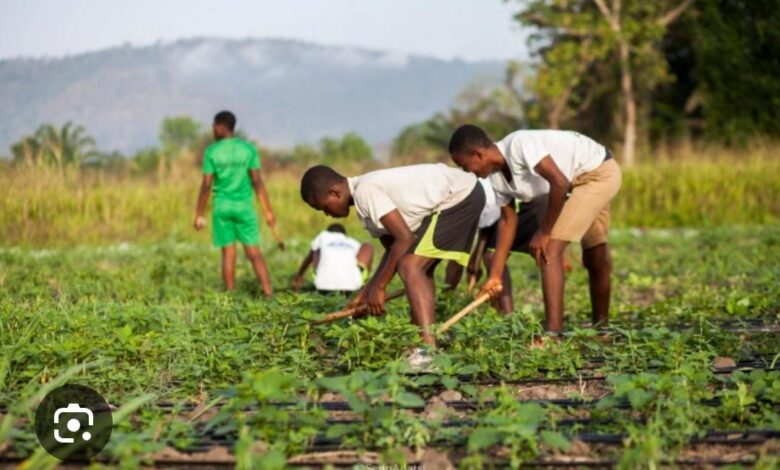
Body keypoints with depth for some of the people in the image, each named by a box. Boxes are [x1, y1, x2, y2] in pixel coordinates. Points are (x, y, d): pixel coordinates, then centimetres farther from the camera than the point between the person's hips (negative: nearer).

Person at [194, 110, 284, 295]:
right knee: (254, 252, 1)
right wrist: (268, 212, -1)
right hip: (244, 205, 0)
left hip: (222, 207, 0)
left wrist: (199, 215, 1)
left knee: (228, 252, 5)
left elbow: (206, 185, -6)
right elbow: (257, 182, -4)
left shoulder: (211, 151, -3)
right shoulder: (248, 149, -1)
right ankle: (268, 292, -8)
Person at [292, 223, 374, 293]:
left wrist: (298, 275, 57)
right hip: (352, 285, -1)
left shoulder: (324, 236, 25)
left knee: (317, 250, 32)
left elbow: (308, 258, 40)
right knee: (368, 247, 23)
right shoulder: (353, 243, 26)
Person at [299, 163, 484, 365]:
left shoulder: (365, 192, -18)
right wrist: (365, 294, 15)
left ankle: (429, 350, -24)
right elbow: (394, 249, 18)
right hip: (462, 195, 11)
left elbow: (404, 238, -21)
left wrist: (378, 287, -14)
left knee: (410, 267, -17)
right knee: (420, 267, 20)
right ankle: (421, 341, 20)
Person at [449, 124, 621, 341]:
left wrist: (544, 231, -24)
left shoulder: (519, 145, -31)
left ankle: (553, 335, -20)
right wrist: (494, 275, 3)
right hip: (577, 183, 9)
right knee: (593, 259, 21)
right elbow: (508, 220, 5)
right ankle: (600, 327, 37)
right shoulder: (496, 177, -5)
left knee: (548, 249, -17)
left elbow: (560, 183, -35)